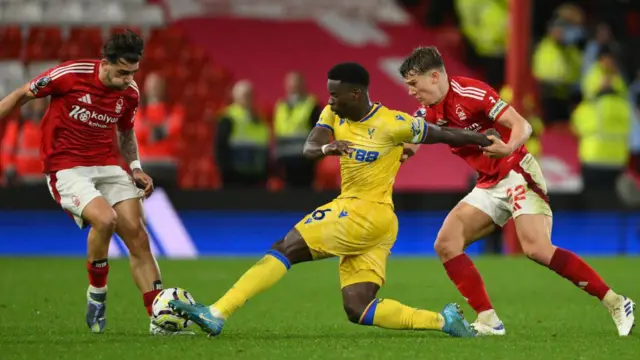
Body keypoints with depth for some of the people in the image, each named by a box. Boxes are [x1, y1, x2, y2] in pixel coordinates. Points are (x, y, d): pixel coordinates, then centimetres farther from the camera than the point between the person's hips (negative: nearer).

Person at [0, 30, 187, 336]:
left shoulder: (129, 93, -1)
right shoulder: (70, 75, -17)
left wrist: (135, 168, 5)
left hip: (107, 166, 5)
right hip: (66, 169, -5)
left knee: (137, 235, -8)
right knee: (105, 219, -28)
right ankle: (96, 295, -4)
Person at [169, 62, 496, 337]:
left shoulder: (392, 124, -12)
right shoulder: (333, 115, 7)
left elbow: (444, 135, -1)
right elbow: (308, 148, -6)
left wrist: (486, 141, 11)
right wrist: (326, 148, -30)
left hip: (369, 214, -9)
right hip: (350, 209, 9)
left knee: (284, 250, -13)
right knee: (358, 310, 1)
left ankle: (217, 313, -18)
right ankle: (442, 321, 2)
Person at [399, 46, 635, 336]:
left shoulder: (470, 93, -16)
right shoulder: (429, 113, 6)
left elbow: (522, 125, -21)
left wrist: (508, 148, -41)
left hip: (517, 174, -8)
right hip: (489, 186, 8)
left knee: (537, 249, -24)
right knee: (446, 244, -5)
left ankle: (615, 303, -17)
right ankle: (488, 321, -4)